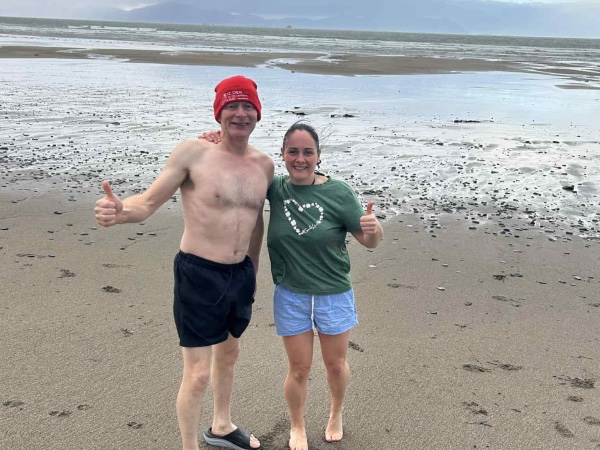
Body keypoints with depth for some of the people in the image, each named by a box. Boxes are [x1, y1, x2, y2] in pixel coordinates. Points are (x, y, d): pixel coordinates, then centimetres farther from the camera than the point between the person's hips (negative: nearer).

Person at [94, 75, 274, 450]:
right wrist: (121, 212, -36)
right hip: (199, 275, -6)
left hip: (241, 275, 7)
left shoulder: (264, 165, 3)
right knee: (198, 374, -1)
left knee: (229, 355, 25)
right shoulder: (193, 153, -14)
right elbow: (149, 202, -13)